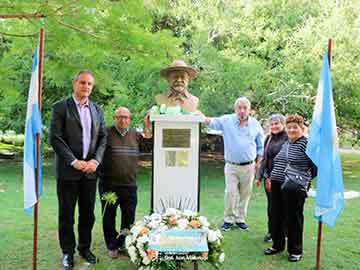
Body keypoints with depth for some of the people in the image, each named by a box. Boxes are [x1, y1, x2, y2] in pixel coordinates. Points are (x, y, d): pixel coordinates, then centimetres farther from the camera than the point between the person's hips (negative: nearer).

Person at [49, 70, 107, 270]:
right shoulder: (60, 107, -3)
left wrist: (95, 160, -5)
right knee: (66, 214, 7)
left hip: (90, 170, 4)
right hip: (68, 170, -3)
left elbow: (103, 137, 10)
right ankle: (68, 252, 22)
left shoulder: (97, 110, 10)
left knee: (88, 213, 12)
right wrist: (74, 162, -14)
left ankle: (85, 248, 29)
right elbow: (55, 138, -9)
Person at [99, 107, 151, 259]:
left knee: (129, 217, 11)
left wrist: (146, 128, -2)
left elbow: (147, 146, 3)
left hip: (130, 185, 3)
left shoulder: (135, 134, 11)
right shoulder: (106, 133, -2)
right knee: (109, 216, 9)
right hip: (108, 185, -3)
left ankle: (125, 243, 30)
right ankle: (112, 246, 26)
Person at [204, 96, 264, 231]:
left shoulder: (255, 124, 3)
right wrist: (202, 118, -39)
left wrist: (258, 163, 6)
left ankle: (240, 219, 25)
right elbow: (212, 122, -17)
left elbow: (260, 145, 10)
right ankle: (228, 220, 13)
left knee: (245, 194, 10)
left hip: (249, 166, 2)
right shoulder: (227, 120, -2)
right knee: (230, 193, -4)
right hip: (231, 166, -2)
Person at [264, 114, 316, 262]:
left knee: (293, 218, 4)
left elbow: (315, 166, -10)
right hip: (277, 185, 7)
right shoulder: (285, 144, 16)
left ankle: (295, 250, 20)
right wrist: (271, 177, 18)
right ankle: (278, 244, 30)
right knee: (276, 216, 13)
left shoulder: (306, 143, -8)